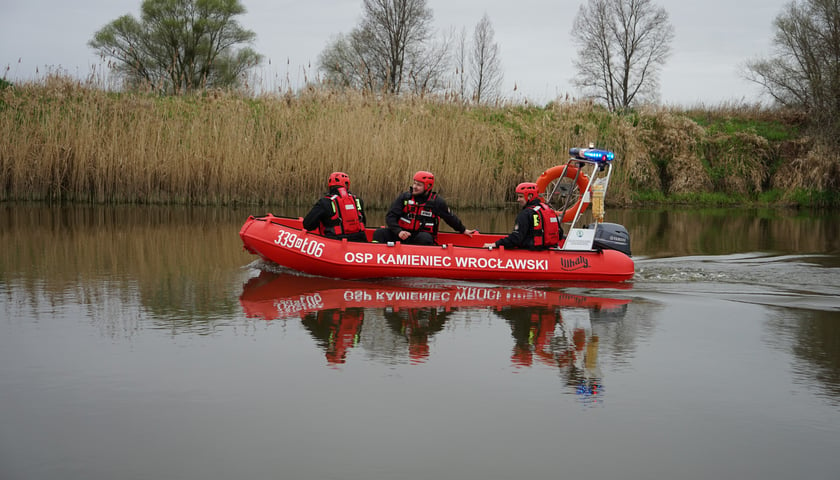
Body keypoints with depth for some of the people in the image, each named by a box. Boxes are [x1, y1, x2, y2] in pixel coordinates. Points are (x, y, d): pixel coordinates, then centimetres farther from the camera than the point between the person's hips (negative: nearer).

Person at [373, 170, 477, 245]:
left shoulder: (436, 201, 1)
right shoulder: (405, 197, 4)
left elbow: (450, 218, 16)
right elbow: (390, 216, 1)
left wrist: (463, 230, 28)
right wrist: (398, 231, -17)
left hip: (423, 236, -2)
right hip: (402, 235, 2)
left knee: (425, 238, -38)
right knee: (380, 233, -19)